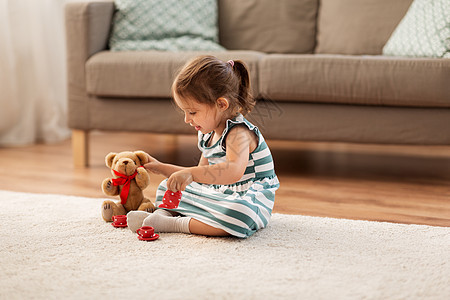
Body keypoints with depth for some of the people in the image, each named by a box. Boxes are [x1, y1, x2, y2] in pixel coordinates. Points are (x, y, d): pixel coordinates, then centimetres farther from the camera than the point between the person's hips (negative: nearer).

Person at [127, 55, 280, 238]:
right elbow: (202, 176, 19)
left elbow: (234, 171, -43)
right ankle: (163, 212, -12)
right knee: (167, 187, 18)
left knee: (239, 213, -45)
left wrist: (190, 173, -51)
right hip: (217, 195, 10)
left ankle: (177, 224, -33)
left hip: (249, 201, -10)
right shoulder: (208, 134, 8)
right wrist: (163, 168, 15)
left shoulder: (238, 133, -23)